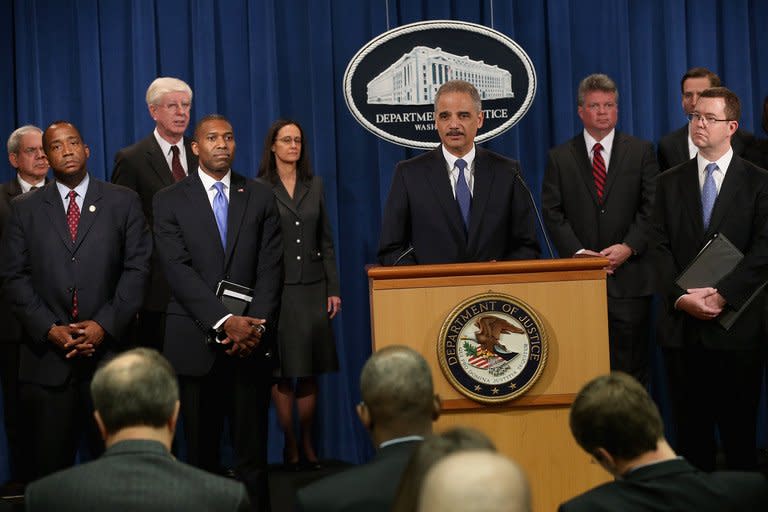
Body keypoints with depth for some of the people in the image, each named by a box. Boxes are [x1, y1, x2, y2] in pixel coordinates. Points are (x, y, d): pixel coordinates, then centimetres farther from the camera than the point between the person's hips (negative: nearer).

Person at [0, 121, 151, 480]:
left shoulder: (123, 202, 8)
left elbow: (137, 268, 1)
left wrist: (104, 324, -10)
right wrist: (49, 329, -9)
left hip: (108, 347, 0)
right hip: (47, 356, 1)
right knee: (48, 463, 4)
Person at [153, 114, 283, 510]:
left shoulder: (260, 197, 10)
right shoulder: (170, 201, 4)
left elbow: (270, 268, 3)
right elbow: (179, 271, -6)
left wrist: (255, 325, -10)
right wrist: (225, 322, -16)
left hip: (251, 341, 1)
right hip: (197, 341, -1)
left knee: (252, 449, 2)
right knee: (201, 451, 6)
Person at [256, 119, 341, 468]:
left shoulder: (314, 186, 11)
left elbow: (326, 240, 12)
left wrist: (333, 289, 7)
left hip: (312, 288, 4)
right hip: (277, 289, -4)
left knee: (311, 370, 6)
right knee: (282, 372, 0)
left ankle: (308, 443, 16)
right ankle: (289, 445, 10)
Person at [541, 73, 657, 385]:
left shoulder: (641, 152, 9)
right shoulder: (560, 157, 10)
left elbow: (652, 207, 2)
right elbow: (552, 211, 3)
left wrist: (628, 247, -12)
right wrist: (577, 252, -10)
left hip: (629, 276, 0)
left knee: (631, 368, 1)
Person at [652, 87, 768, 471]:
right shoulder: (670, 183, 11)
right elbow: (661, 248, 4)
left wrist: (722, 296, -16)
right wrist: (681, 297, -11)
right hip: (682, 324, 3)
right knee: (690, 424, 6)